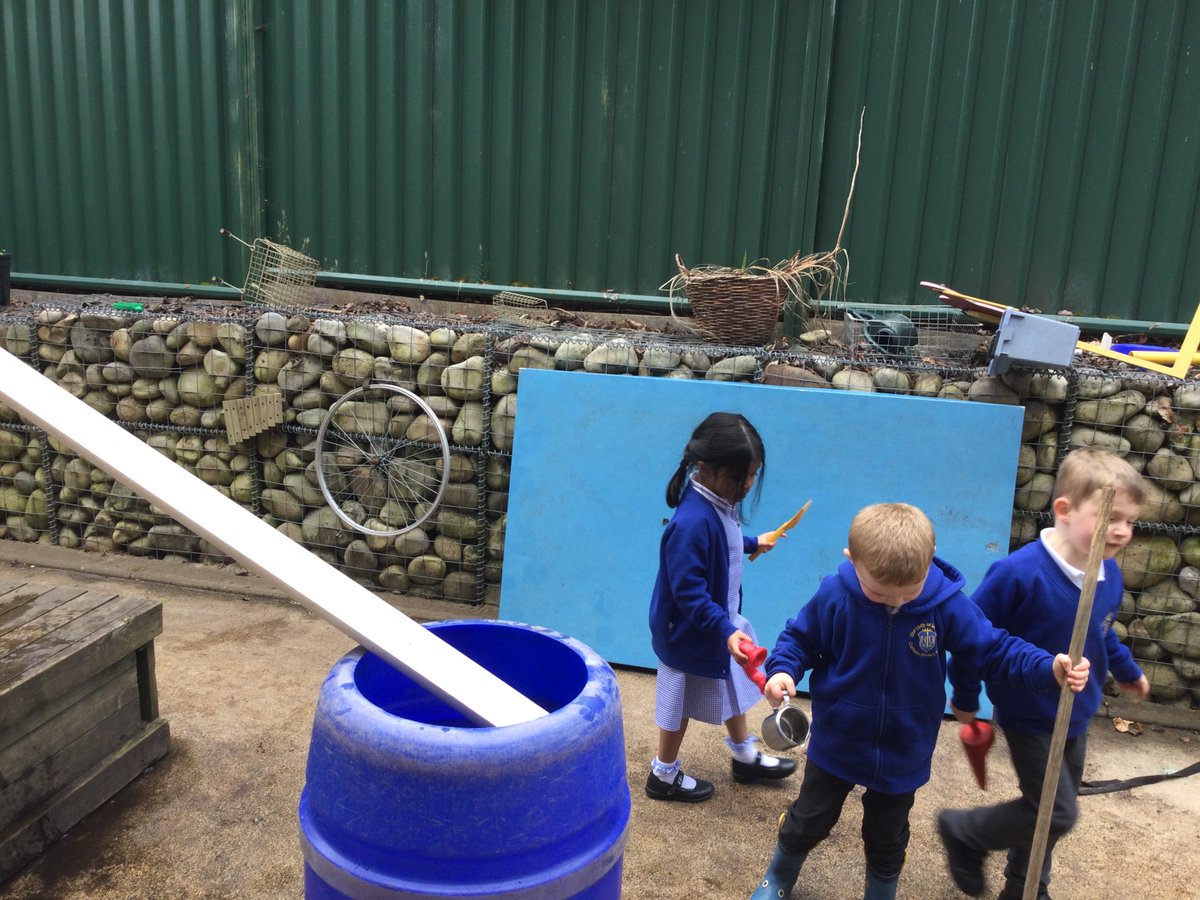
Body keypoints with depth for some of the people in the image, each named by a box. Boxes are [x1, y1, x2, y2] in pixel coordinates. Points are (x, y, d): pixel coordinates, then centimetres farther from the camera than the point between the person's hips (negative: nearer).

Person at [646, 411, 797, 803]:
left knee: (733, 686, 26)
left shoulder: (721, 503, -5)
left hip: (721, 619, 9)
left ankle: (746, 757, 49)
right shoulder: (693, 522, -35)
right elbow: (688, 593, -33)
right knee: (682, 703, 11)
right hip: (692, 634, -9)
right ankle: (664, 776, 34)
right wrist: (725, 631, -37)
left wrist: (753, 543, 28)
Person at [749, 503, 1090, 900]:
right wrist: (782, 670, -28)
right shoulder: (834, 595, -23)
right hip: (835, 746, 0)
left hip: (902, 755, 1)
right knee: (806, 823, 20)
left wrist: (1050, 670, -30)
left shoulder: (947, 604, -21)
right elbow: (799, 638, -8)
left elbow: (995, 649, -14)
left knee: (887, 840, 23)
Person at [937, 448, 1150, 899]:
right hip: (1029, 717, -7)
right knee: (1057, 813, -6)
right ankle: (962, 830, 17)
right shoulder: (1020, 572, -30)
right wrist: (965, 696, -10)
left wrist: (1126, 670, 30)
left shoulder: (1109, 575, -6)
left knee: (1052, 813, 18)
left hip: (1076, 716, 7)